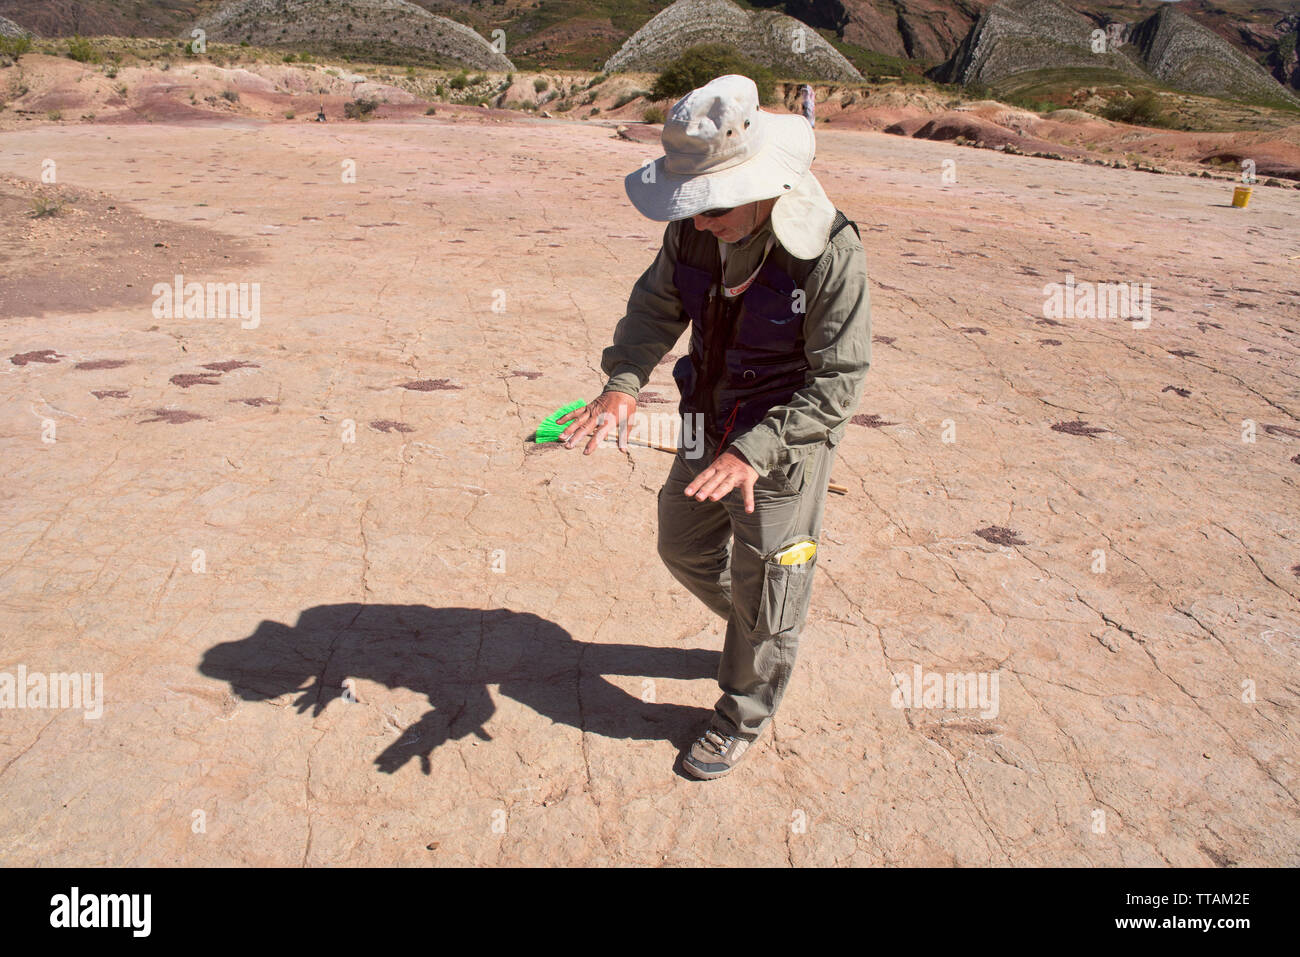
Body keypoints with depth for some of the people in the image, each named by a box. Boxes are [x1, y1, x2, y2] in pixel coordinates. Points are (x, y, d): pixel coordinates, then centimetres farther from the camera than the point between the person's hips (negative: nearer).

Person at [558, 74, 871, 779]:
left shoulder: (830, 252, -28)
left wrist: (751, 453, -36)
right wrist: (623, 383, -21)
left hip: (784, 445, -6)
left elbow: (837, 382, -25)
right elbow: (655, 307, 0)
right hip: (710, 429, 7)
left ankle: (742, 718, 35)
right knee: (684, 546, 24)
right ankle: (760, 634, 52)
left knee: (764, 598, 9)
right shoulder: (693, 231, -10)